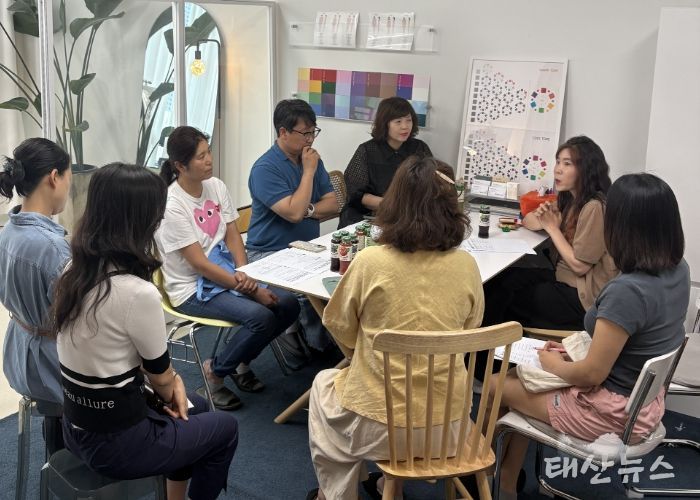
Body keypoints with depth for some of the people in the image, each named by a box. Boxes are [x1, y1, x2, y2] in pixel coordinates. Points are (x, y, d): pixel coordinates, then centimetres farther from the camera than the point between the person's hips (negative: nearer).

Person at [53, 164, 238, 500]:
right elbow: (160, 374, -12)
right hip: (116, 441, -8)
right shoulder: (138, 292, -28)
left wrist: (171, 384, 2)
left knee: (194, 407, 29)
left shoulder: (75, 272, -3)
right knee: (225, 428, 17)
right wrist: (171, 392, 9)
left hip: (79, 425, 8)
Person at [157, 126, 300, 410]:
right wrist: (251, 290, -21)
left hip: (227, 274, 7)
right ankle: (215, 372, -1)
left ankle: (242, 361, 13)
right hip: (192, 289, -7)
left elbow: (233, 236, 4)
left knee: (288, 305, -10)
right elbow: (199, 264, -20)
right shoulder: (172, 206, -19)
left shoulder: (216, 186, 1)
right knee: (261, 316, -26)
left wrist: (243, 273, -16)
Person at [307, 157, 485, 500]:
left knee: (324, 382, 28)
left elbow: (342, 332, -2)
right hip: (448, 425, 3)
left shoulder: (370, 262, -17)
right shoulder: (466, 266, -8)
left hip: (379, 428, -3)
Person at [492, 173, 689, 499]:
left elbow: (591, 374, -24)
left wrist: (552, 362, -6)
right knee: (518, 374, 20)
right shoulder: (679, 270, -6)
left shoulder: (627, 290, -33)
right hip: (643, 401, 9)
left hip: (611, 412, -9)